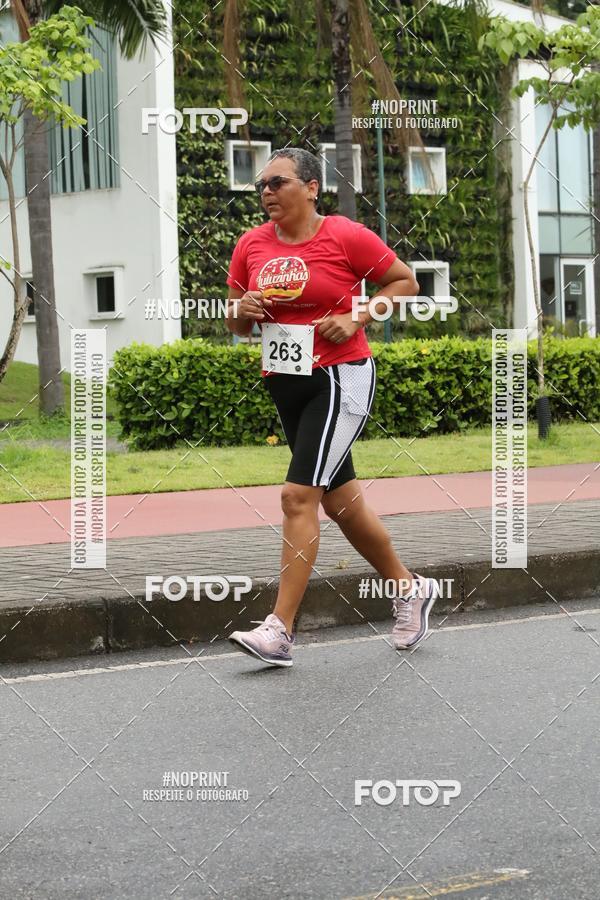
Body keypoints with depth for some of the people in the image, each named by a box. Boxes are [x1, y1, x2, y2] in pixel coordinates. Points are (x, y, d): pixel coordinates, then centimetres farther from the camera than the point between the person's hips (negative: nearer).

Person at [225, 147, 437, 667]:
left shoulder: (346, 236, -9)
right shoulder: (252, 245, 6)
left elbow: (405, 282, 0)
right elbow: (236, 324, 15)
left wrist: (356, 318, -12)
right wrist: (242, 309, -8)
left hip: (341, 379, -7)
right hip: (285, 384, 7)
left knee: (299, 496, -16)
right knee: (340, 500, 14)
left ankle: (280, 629, -14)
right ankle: (409, 590, 33)